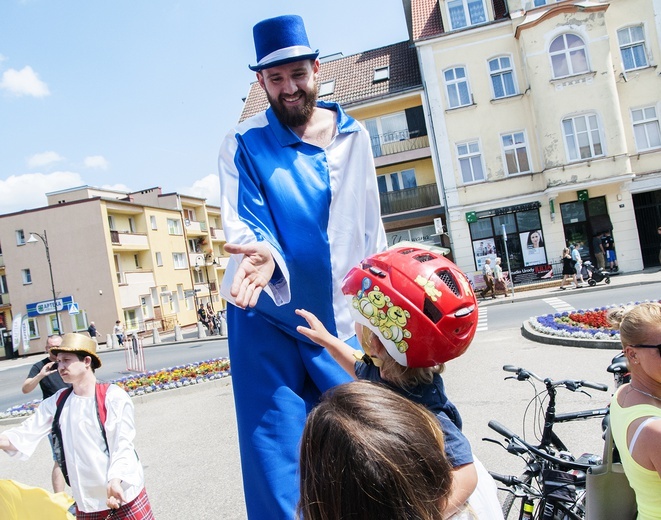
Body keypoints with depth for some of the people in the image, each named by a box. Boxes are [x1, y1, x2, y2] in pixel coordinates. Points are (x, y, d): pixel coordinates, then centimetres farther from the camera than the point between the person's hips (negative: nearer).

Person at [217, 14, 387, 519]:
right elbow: (241, 221, -15)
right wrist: (263, 253, -38)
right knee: (274, 453, -1)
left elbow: (371, 230, 9)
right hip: (267, 318, -3)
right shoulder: (244, 143, -5)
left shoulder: (355, 136, 5)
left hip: (341, 321, 3)